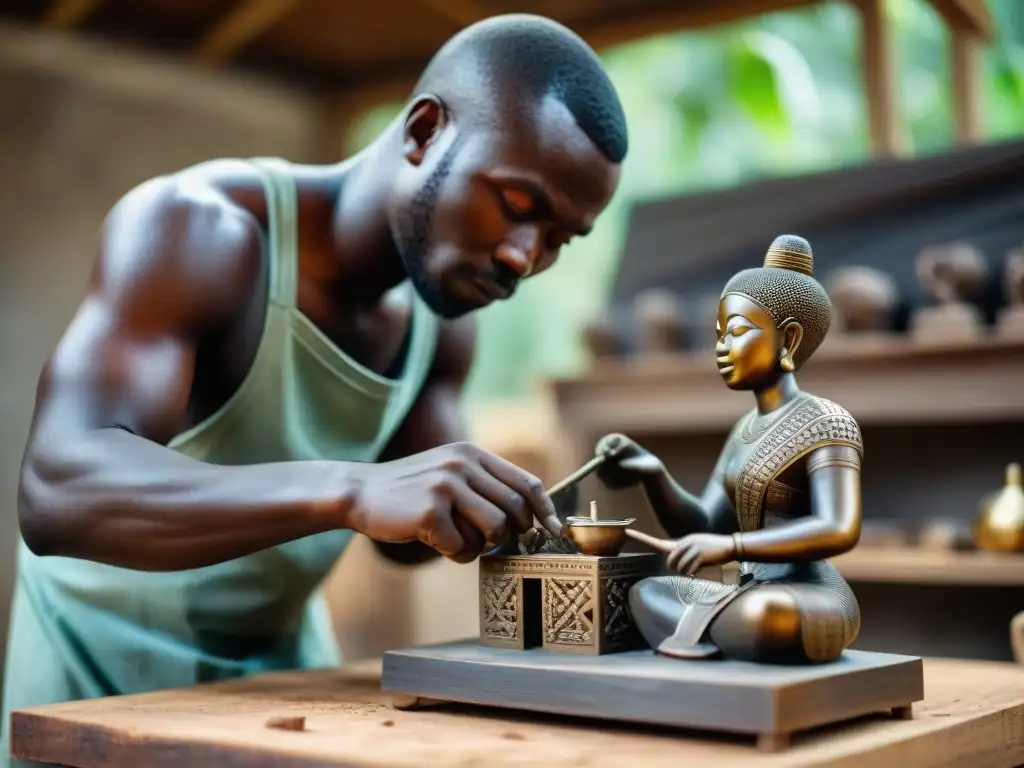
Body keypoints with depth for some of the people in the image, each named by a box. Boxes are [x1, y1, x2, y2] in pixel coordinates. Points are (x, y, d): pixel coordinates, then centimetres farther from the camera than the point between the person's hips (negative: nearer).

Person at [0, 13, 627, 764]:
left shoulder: (443, 318, -7)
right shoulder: (199, 228, -27)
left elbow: (405, 530, 3)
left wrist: (504, 513, -19)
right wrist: (351, 491, -51)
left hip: (286, 655, 6)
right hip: (105, 657, -5)